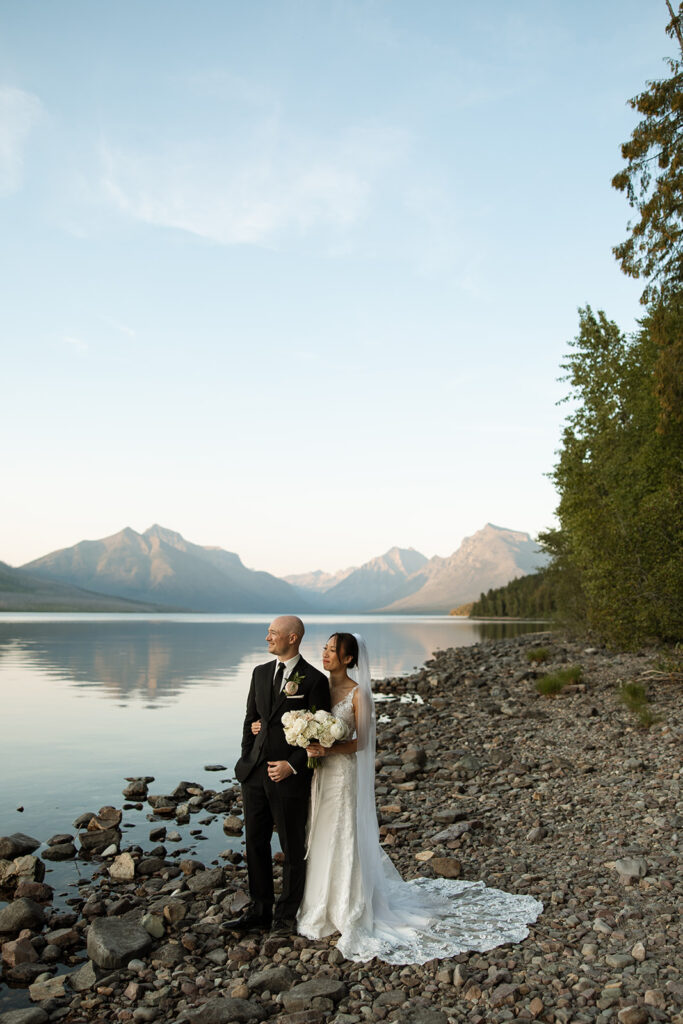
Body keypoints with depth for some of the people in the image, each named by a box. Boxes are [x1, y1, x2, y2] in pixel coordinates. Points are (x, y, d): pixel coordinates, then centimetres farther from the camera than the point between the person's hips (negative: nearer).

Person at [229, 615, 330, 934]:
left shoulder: (314, 680, -11)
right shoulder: (261, 672, 8)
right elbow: (251, 719, 14)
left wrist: (292, 765, -16)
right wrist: (245, 762, 8)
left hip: (290, 776, -6)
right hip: (255, 773, 6)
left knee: (293, 848, 9)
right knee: (255, 842, 15)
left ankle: (285, 915, 27)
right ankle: (260, 910, 31)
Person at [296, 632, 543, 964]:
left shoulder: (358, 693, -14)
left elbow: (360, 742, -15)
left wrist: (327, 749, -26)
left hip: (344, 774, -6)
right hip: (320, 774, 6)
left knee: (344, 841, 4)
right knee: (321, 840, 16)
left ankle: (352, 914, 22)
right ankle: (322, 908, 35)